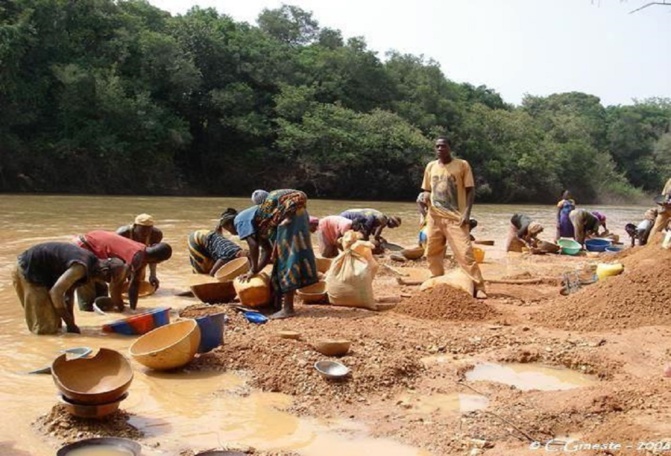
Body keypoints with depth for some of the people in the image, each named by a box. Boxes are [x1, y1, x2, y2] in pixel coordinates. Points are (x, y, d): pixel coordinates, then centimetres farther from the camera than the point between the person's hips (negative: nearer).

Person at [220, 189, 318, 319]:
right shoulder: (257, 225, 26)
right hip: (296, 214, 10)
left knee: (287, 257, -9)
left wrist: (253, 270, 0)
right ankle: (278, 302, 21)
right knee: (281, 258, 14)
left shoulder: (239, 220, 3)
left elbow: (253, 245, -8)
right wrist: (256, 271, 18)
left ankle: (288, 308, -10)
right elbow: (267, 250, 20)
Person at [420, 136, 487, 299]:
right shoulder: (431, 166, 9)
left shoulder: (462, 165, -3)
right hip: (434, 217, 5)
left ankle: (478, 287, -9)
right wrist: (425, 197, -2)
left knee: (464, 253, -13)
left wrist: (466, 213, -14)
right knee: (432, 253, 10)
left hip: (455, 217, -5)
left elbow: (470, 190, -4)